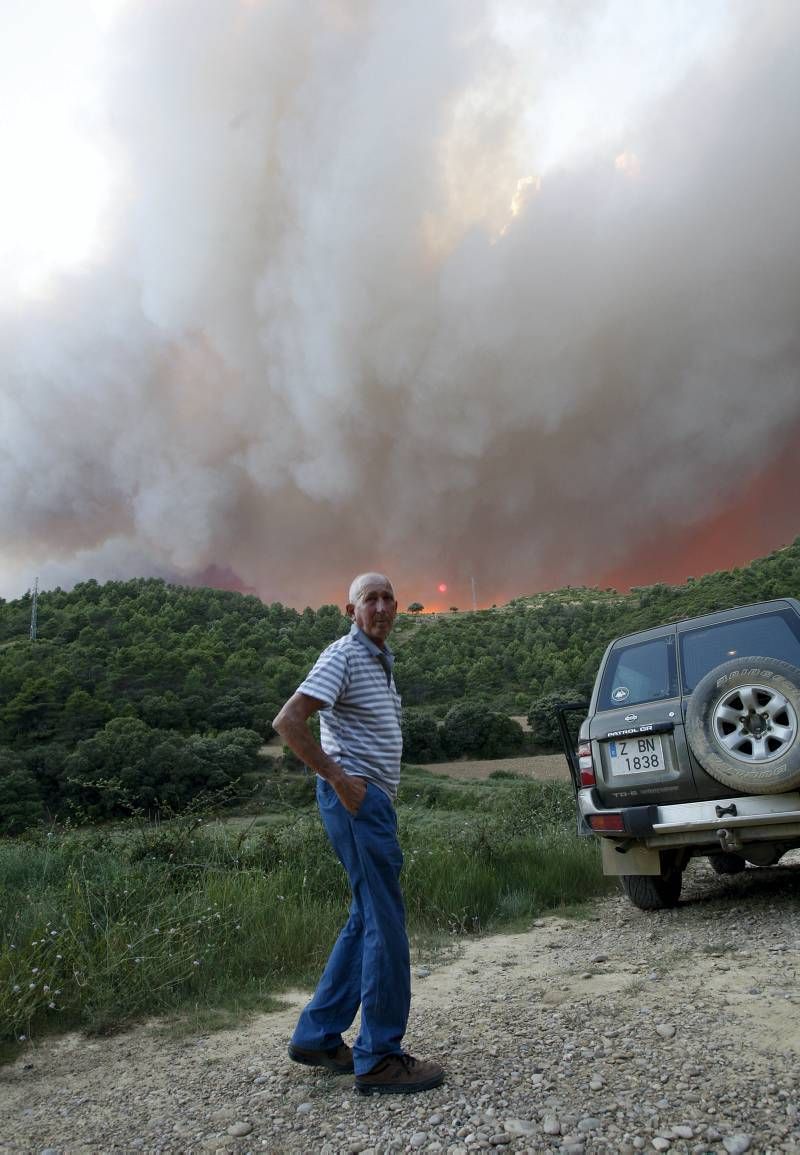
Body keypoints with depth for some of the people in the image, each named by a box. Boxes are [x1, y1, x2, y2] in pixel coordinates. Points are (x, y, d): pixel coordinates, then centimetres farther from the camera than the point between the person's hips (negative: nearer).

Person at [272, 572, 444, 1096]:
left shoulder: (381, 660, 17)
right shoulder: (344, 655, -12)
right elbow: (289, 721, -21)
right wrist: (340, 780, -20)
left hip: (375, 798, 10)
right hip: (356, 797, -10)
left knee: (368, 919, 14)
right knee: (386, 923, -5)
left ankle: (318, 1036, 25)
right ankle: (380, 1058, 6)